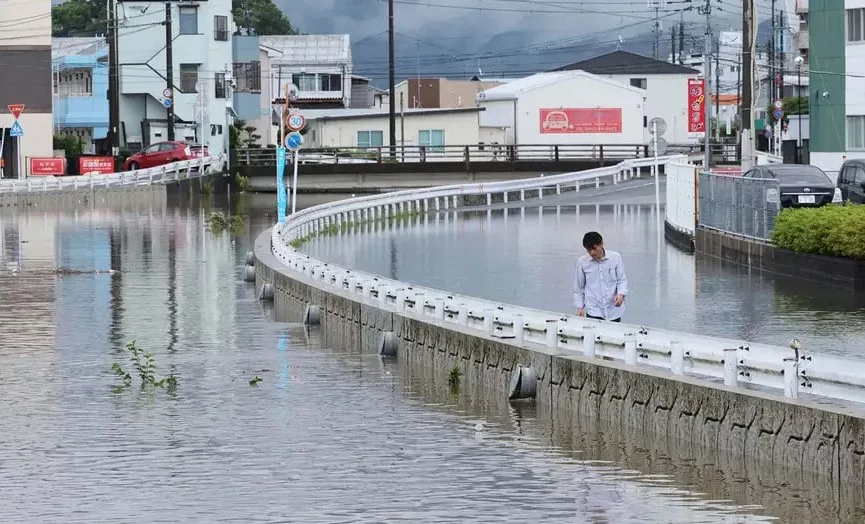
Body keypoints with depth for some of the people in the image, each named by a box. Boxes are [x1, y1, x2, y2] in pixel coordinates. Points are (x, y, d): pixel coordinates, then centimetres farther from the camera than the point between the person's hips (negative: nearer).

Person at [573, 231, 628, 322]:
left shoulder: (615, 258, -2)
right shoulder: (582, 262, 0)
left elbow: (622, 280, 3)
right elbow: (578, 287, 9)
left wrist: (621, 294, -16)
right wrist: (580, 307, 6)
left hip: (613, 310, 1)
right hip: (594, 311, -1)